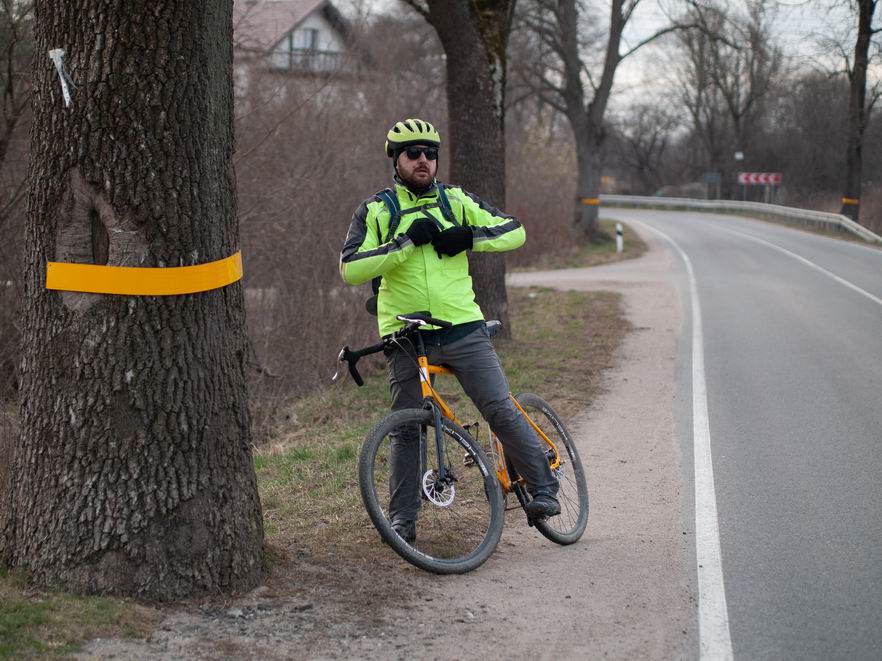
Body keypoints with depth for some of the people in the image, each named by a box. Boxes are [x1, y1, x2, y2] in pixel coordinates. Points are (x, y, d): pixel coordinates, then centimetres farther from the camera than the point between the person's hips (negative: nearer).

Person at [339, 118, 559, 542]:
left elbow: (514, 231, 8)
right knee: (406, 431, 4)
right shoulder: (375, 211, 3)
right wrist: (405, 243, -16)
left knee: (502, 412, -8)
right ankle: (403, 520, 15)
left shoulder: (455, 201, 9)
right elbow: (350, 268, -9)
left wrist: (469, 236, -9)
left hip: (463, 328, 1)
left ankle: (544, 489, 4)